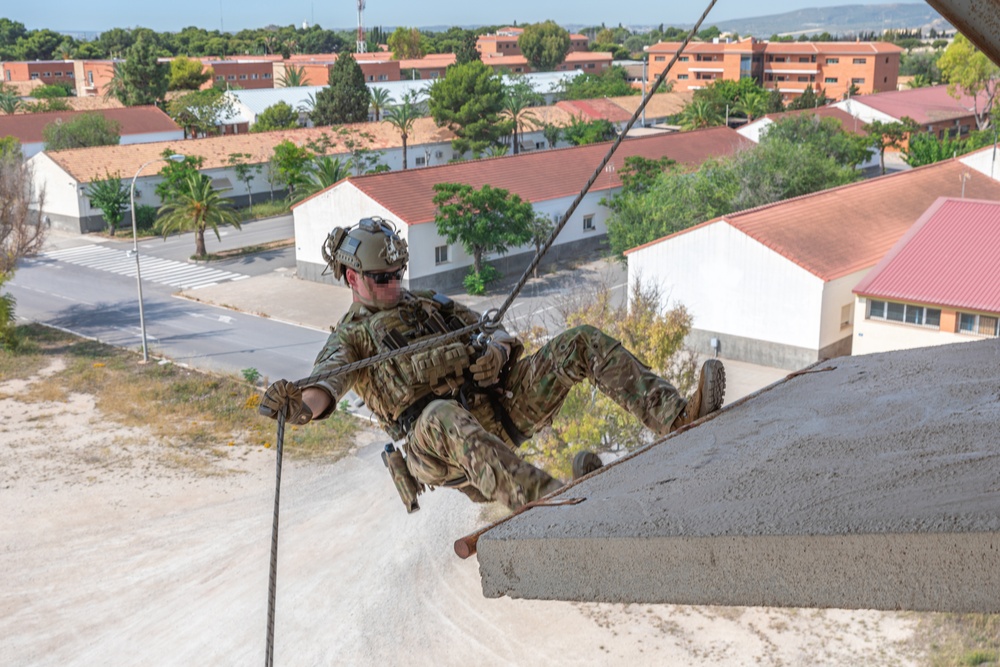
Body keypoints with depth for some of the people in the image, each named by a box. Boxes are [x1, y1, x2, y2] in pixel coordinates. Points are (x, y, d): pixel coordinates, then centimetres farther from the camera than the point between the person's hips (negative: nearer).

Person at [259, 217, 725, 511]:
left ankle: (675, 418, -20)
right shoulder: (349, 336, 12)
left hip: (498, 406, 6)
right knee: (442, 417, -45)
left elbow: (495, 331, 20)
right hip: (436, 440, -5)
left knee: (583, 342, -9)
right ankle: (550, 499, -58)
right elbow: (326, 381, -10)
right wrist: (299, 405, -35)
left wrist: (497, 350, -7)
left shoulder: (429, 305, 28)